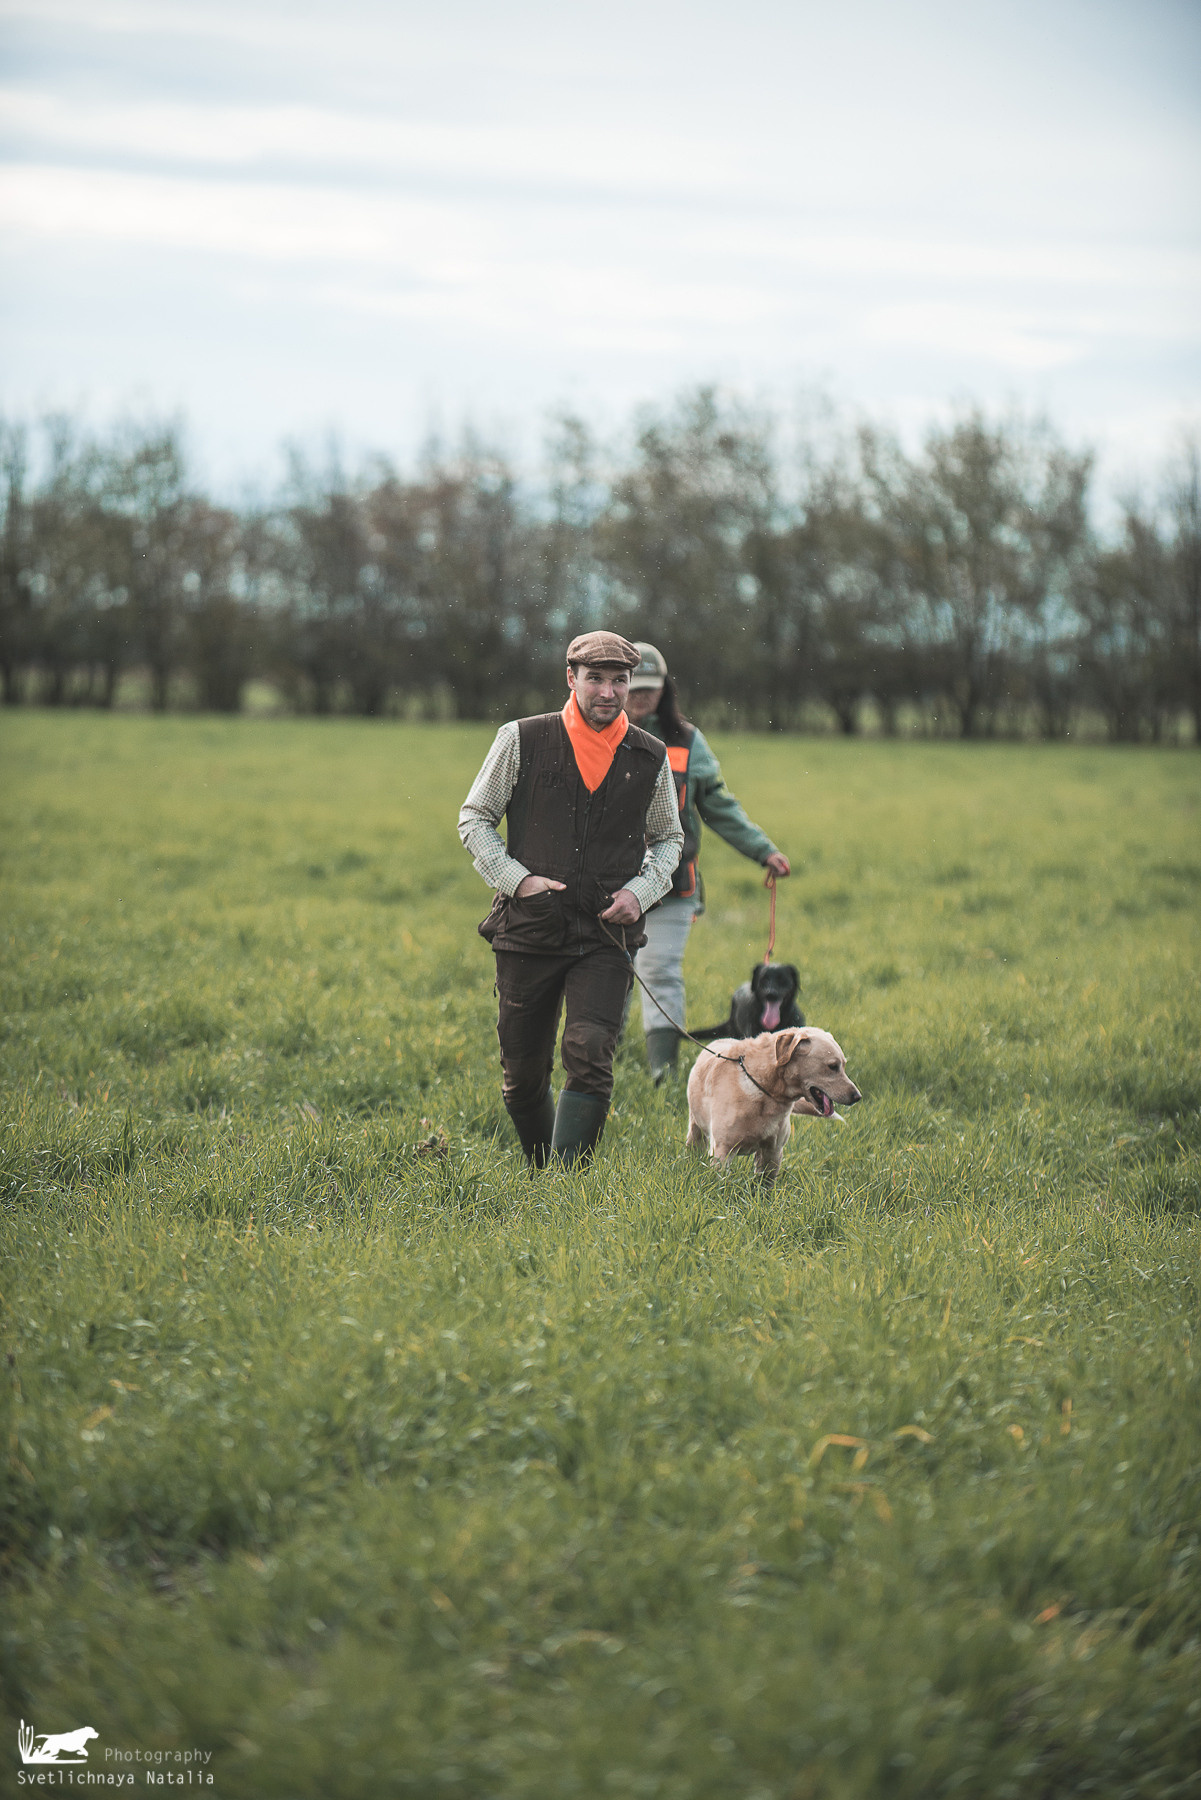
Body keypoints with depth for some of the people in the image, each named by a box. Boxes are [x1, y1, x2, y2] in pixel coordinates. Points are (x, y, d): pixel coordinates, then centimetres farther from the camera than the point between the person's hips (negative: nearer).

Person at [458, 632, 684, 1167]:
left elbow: (668, 838, 19)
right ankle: (541, 1172, 30)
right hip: (528, 931, 0)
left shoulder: (650, 758, 5)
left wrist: (641, 892, 1)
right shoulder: (522, 740, -1)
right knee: (523, 1076, 8)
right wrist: (517, 878, -8)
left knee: (589, 1057, -18)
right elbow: (474, 818, 6)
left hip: (607, 936, 0)